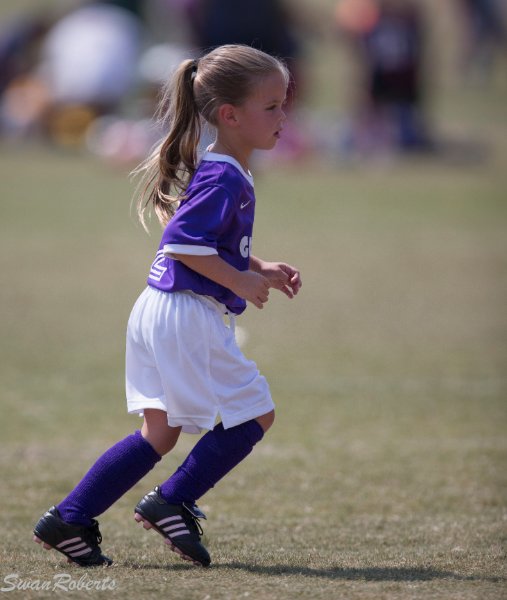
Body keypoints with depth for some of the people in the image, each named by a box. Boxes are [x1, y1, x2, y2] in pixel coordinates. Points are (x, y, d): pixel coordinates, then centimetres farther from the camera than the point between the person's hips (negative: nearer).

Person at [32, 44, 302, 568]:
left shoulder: (217, 172, 15)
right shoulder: (224, 178, -17)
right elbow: (183, 244, -25)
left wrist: (260, 270, 16)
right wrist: (243, 281, -17)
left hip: (159, 311, 10)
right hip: (189, 318, -10)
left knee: (161, 431, 15)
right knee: (255, 415, -1)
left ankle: (68, 520, 14)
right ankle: (172, 504, 2)